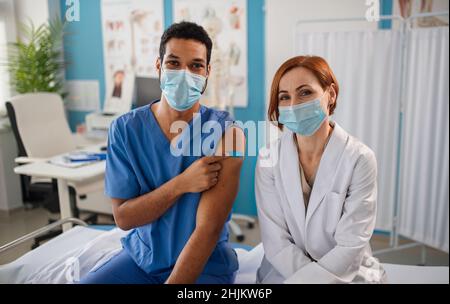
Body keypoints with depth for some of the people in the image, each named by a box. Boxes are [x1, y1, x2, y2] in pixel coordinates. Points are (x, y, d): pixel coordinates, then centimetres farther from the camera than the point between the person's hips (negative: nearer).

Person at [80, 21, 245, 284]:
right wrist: (181, 184, -21)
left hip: (205, 264, -2)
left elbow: (209, 228, -19)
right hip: (141, 256, 3)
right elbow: (123, 217, -7)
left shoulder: (225, 133, -15)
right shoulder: (125, 128, -5)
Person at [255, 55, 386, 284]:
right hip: (283, 271, 0)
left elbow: (351, 248, -12)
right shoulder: (269, 160, -5)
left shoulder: (359, 159, -11)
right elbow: (276, 242, -7)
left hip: (349, 274, 0)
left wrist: (300, 280, -18)